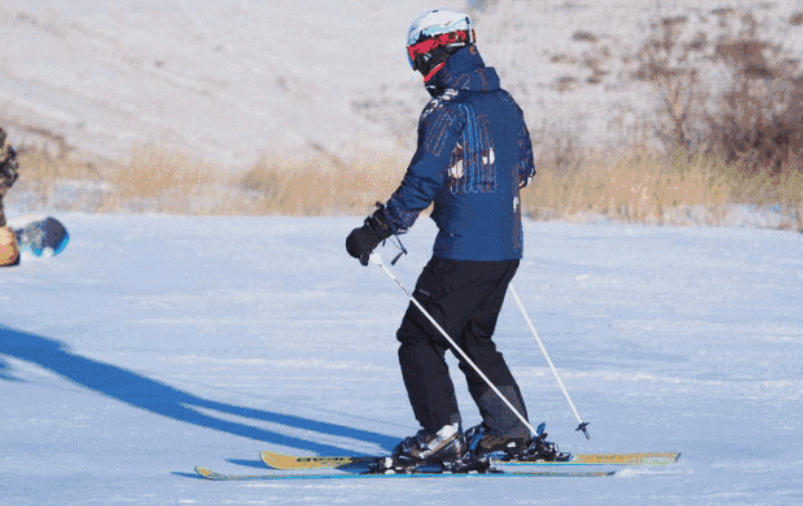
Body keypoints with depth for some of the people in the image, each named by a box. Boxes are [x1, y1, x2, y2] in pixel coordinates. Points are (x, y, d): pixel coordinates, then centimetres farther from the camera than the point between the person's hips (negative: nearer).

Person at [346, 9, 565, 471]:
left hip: (464, 250, -8)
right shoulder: (505, 103, 10)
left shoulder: (448, 110, -14)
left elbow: (423, 182, -19)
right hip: (507, 248, 8)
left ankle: (443, 436, -8)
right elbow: (524, 169, 21)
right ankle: (510, 430, 19)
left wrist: (376, 231, -14)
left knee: (420, 338, -1)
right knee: (474, 337, 21)